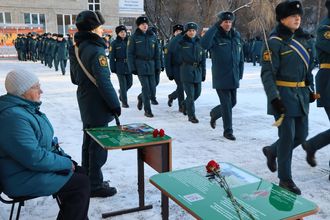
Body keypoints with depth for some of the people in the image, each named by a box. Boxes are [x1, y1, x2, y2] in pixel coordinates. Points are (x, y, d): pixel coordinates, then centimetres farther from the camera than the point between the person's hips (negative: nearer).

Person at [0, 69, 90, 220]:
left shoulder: (26, 107, 8)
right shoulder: (14, 117, -27)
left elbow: (45, 140, 17)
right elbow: (34, 157, -30)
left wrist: (63, 156, 4)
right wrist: (65, 163, -17)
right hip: (24, 180, -10)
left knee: (80, 173, 7)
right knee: (81, 184, -11)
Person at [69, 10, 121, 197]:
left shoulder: (77, 49, 8)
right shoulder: (96, 51, -20)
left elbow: (75, 78, 16)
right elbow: (104, 83, -23)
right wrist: (115, 105, -16)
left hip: (85, 105, 9)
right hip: (98, 107, -9)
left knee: (89, 143, 18)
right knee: (98, 145, 1)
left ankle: (87, 180, 30)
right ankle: (96, 185, 11)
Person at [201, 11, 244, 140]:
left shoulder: (236, 36, 8)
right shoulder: (215, 37, -9)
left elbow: (241, 56, 15)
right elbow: (204, 44, -31)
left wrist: (240, 73, 11)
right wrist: (215, 27, -26)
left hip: (234, 77, 6)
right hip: (221, 77, -6)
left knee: (233, 102, 14)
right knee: (226, 104, -2)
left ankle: (214, 114, 40)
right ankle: (228, 131, 12)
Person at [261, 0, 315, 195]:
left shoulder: (304, 38, 11)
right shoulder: (275, 42, -10)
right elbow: (267, 73, -14)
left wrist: (310, 89, 16)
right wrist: (274, 98, -20)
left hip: (301, 94, 7)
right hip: (283, 94, -7)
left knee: (301, 135, 11)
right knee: (288, 136, -2)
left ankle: (272, 151, 37)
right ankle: (285, 178, 14)